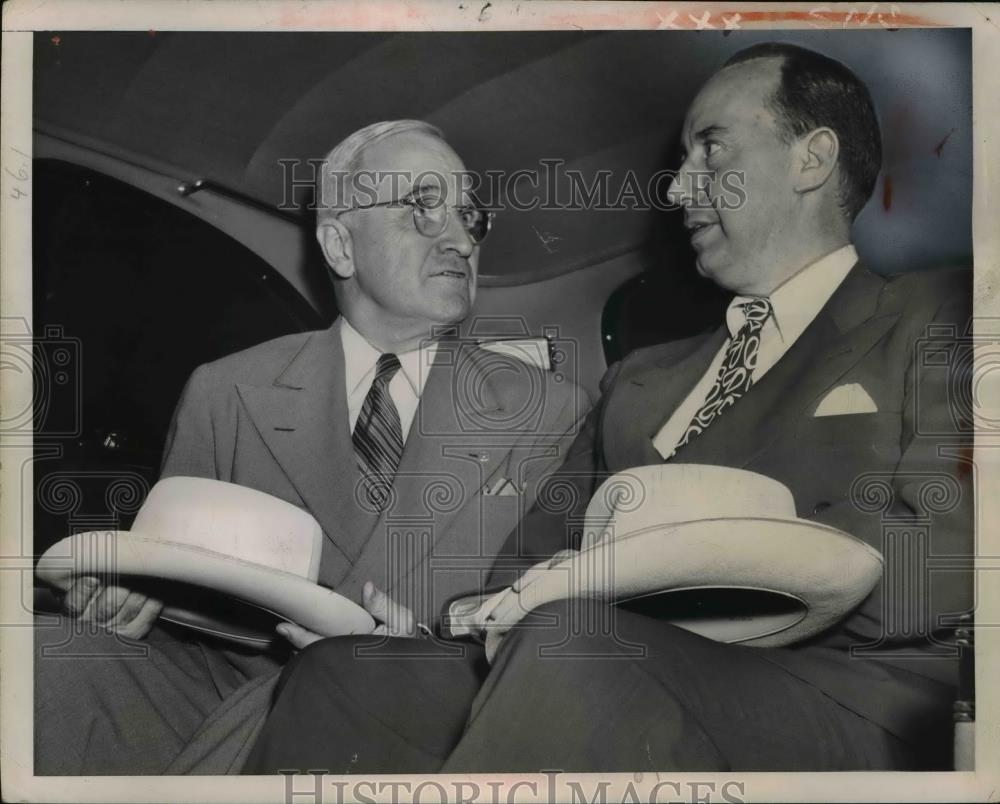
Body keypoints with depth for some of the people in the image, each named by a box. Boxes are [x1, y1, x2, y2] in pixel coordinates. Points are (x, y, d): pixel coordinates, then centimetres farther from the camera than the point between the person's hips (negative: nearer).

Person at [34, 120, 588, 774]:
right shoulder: (224, 395, 10)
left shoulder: (555, 414, 6)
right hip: (219, 691, 2)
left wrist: (432, 654, -17)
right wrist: (128, 594, -9)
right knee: (43, 659, -26)